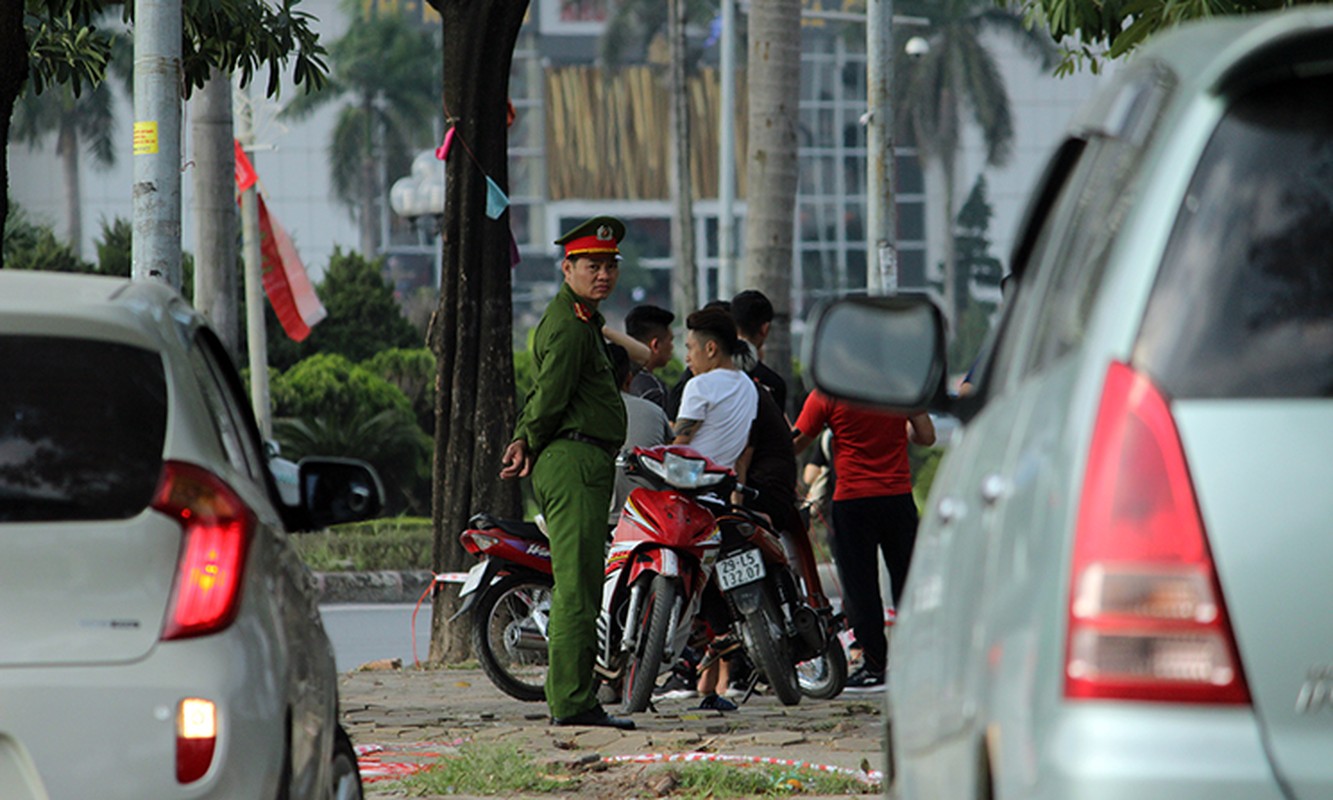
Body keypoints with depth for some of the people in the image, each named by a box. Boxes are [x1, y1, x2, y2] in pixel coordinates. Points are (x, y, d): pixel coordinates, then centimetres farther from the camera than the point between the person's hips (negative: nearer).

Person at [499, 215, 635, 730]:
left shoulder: (584, 321, 22)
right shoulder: (569, 326, -13)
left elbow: (545, 393, 22)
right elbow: (551, 397, -17)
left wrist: (524, 440, 7)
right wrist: (532, 445, -1)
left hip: (587, 465, 11)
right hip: (575, 460, -11)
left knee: (580, 587, 12)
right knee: (577, 586, -13)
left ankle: (569, 699, 15)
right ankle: (573, 701, -16)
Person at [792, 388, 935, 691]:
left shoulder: (825, 394, -7)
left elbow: (796, 445, -2)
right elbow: (926, 436, 4)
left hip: (853, 499, -3)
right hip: (898, 495, 3)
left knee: (860, 585, 3)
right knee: (905, 580, 11)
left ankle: (874, 667, 2)